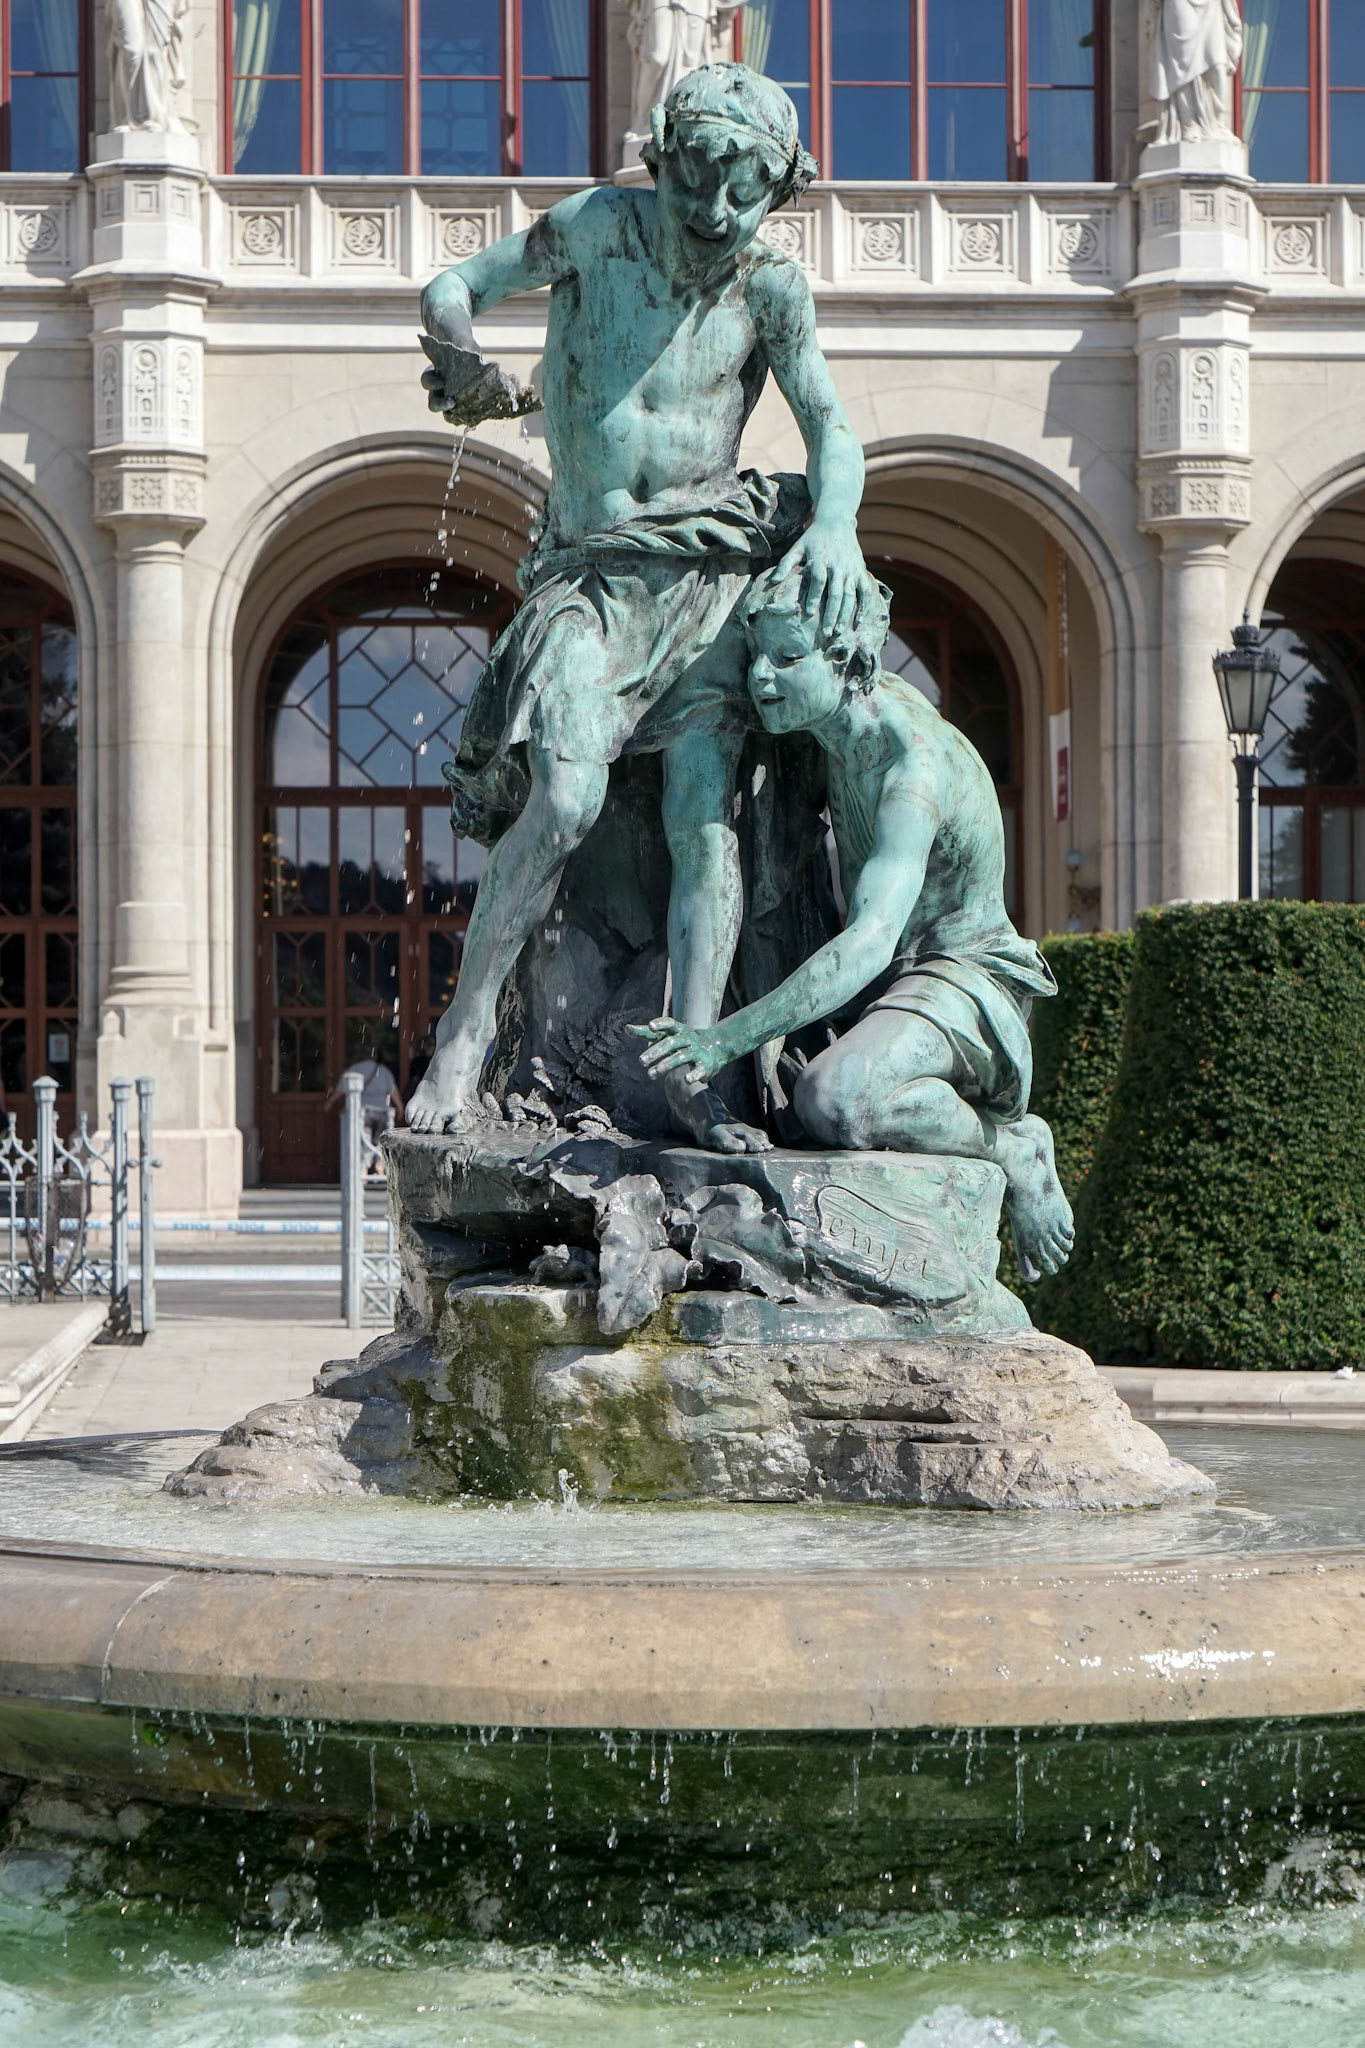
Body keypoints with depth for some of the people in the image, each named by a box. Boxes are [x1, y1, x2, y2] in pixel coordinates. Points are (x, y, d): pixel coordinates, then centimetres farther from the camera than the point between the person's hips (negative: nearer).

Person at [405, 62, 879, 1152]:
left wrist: (834, 521, -24)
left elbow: (833, 429, -2)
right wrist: (462, 359, -10)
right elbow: (453, 285, 12)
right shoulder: (600, 227, 3)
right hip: (593, 575, -1)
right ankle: (467, 1024, -11)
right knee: (566, 799, -21)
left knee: (706, 818, -12)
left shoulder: (771, 289, 5)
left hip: (709, 577, 1)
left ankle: (691, 1069, -12)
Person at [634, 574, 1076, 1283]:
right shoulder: (865, 701, -1)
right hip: (891, 983, 10)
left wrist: (729, 1037, -46)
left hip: (965, 986, -10)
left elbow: (871, 942, -40)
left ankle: (1010, 1147, -12)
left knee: (833, 1099, -37)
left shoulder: (916, 766, -28)